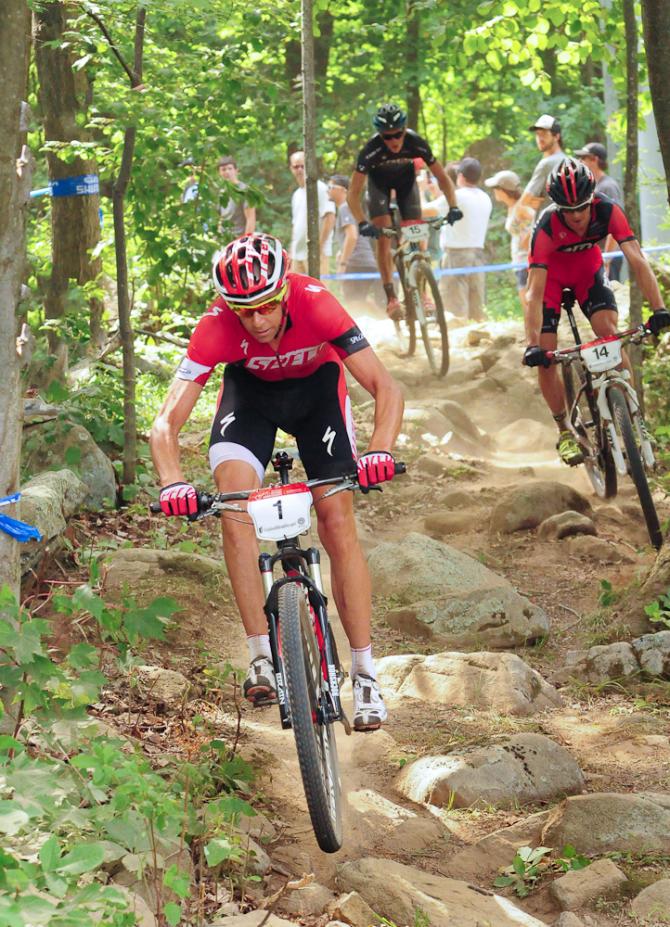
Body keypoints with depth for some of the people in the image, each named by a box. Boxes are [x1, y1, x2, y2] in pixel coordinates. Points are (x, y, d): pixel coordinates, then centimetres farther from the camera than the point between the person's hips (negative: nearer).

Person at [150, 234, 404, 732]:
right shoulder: (217, 327, -33)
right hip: (250, 388, 1)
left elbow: (387, 389, -35)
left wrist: (380, 450, -53)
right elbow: (167, 422, -34)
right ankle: (262, 658, -18)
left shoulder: (315, 304, -36)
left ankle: (366, 675, -2)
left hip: (316, 383, 0)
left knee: (337, 519, -11)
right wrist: (173, 483, -53)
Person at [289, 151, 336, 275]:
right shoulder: (296, 194, 18)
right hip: (298, 253, 8)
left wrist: (320, 246, -18)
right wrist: (292, 251, 17)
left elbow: (330, 217, -14)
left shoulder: (320, 188, -7)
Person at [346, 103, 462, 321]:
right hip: (379, 180, -2)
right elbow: (353, 193, -35)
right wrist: (362, 223, -49)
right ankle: (391, 297, -16)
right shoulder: (371, 150, -37)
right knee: (383, 235, -17)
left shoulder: (416, 143, -33)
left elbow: (442, 177, -23)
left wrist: (453, 206, -38)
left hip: (405, 178, 2)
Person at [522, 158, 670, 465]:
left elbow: (637, 261, -36)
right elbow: (534, 292, -40)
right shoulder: (546, 228, -37)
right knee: (546, 357, -12)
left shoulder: (607, 211, -32)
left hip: (587, 270, 1)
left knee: (610, 333, -21)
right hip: (551, 275, -1)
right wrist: (532, 345, -50)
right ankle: (564, 431, 7)